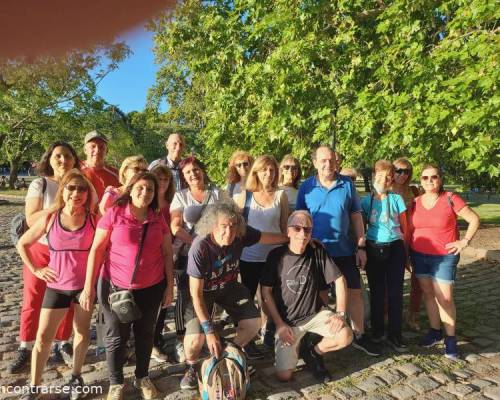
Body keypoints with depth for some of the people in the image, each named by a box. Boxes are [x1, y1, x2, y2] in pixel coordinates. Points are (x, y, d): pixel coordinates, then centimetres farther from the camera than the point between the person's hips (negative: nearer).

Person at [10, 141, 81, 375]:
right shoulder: (39, 184, -6)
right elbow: (31, 219, -14)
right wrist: (57, 206, -24)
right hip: (40, 250, -1)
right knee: (32, 302, 5)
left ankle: (63, 345, 26)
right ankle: (25, 349, 22)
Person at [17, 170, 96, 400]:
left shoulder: (94, 220, -11)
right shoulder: (50, 219, -7)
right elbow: (22, 244, 5)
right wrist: (35, 270, 0)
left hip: (85, 285, 0)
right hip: (56, 286, 1)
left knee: (83, 333, 14)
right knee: (43, 337, 5)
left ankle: (75, 377, 36)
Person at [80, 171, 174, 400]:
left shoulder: (158, 220, 1)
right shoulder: (114, 214, -9)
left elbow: (167, 254, 5)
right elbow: (96, 250, -8)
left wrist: (170, 286, 3)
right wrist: (89, 286, -10)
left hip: (151, 289, 3)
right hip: (115, 287, -3)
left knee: (145, 334, 17)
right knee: (116, 337, 10)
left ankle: (142, 377, 38)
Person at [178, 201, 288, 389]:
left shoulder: (242, 235, -25)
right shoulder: (200, 248, -35)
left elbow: (269, 237, -6)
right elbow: (196, 293, -30)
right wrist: (210, 331, -30)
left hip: (229, 286, 4)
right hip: (203, 291, -4)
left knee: (253, 322, -8)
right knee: (196, 339, -21)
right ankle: (191, 366, 16)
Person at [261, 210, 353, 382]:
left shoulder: (317, 252, -8)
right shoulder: (276, 255, -11)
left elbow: (339, 280, -4)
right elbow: (266, 292, -7)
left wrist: (340, 313, -13)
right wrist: (279, 324, -11)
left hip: (315, 313, 2)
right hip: (287, 320, -2)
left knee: (346, 336, -23)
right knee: (283, 375, -12)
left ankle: (313, 353, 8)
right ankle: (293, 348, 22)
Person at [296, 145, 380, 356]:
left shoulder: (347, 184, 0)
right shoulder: (306, 187, -3)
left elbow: (356, 216, 3)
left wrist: (361, 246, 0)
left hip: (344, 251, 1)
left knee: (354, 292, 8)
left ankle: (359, 335, 26)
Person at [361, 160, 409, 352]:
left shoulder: (396, 199, 3)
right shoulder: (366, 201, 3)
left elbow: (404, 227, 8)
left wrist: (405, 251, 8)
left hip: (395, 248, 0)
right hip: (374, 248, 0)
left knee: (395, 292, 2)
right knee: (377, 292, 8)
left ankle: (395, 335, 13)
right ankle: (377, 330, 23)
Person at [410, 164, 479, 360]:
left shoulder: (450, 199, -7)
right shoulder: (416, 202, 3)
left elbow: (474, 219, -2)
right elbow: (410, 229, 10)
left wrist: (464, 241, -9)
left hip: (444, 257, -4)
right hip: (419, 256, 4)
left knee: (444, 297, -3)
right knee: (428, 294, 12)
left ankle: (450, 338, 13)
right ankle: (435, 331, 28)